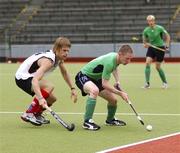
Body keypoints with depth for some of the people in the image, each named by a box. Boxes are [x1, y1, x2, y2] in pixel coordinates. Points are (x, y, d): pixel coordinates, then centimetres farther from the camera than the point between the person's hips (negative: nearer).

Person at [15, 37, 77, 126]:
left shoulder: (59, 58, -3)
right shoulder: (48, 61, -32)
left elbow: (64, 73, 18)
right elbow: (35, 80, -44)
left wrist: (72, 88, 11)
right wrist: (40, 98, -55)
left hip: (30, 76, 9)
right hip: (22, 78, -9)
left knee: (52, 99, 9)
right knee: (49, 87, -31)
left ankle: (36, 115, 35)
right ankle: (28, 114, -23)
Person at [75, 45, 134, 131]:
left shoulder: (116, 57, -4)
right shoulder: (110, 62, -33)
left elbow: (114, 68, 24)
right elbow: (105, 84, -32)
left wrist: (117, 81, 10)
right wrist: (120, 93, -30)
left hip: (95, 79, 9)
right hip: (83, 76, -9)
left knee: (113, 99, 4)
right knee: (94, 90, -41)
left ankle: (110, 120, 33)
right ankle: (87, 122, -36)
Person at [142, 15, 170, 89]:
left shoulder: (160, 28, -11)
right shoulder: (146, 30, -3)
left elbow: (167, 36, 0)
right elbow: (144, 40, 10)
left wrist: (167, 45, -11)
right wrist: (145, 44, -12)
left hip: (160, 48, -3)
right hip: (151, 48, 3)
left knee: (158, 67, 0)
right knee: (147, 63, -16)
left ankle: (165, 82, 22)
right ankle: (147, 83, -13)